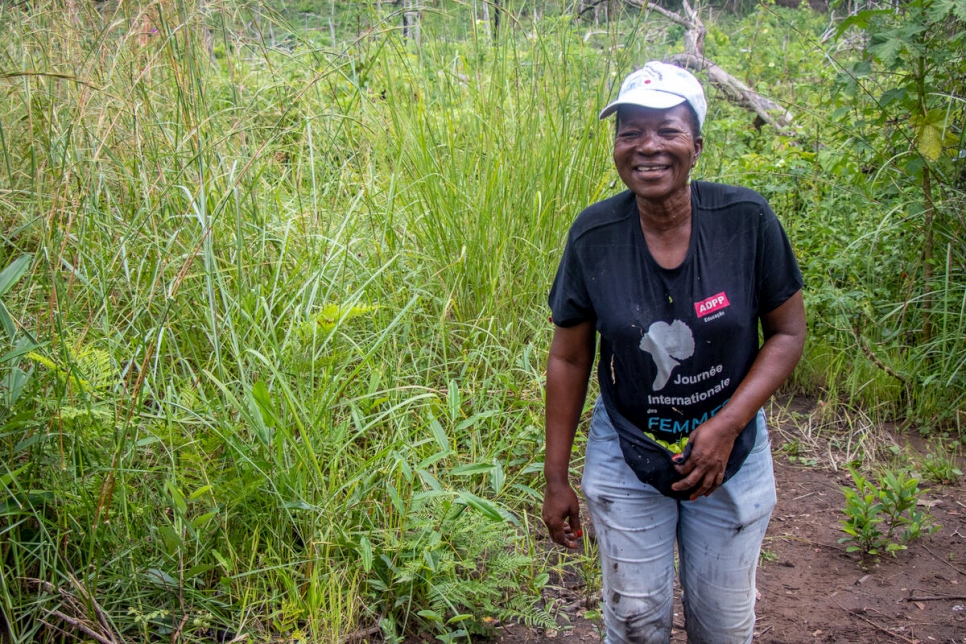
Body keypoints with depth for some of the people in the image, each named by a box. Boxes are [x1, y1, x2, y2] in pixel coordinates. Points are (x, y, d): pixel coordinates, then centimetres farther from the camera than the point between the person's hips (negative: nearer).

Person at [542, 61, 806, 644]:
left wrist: (726, 426, -17)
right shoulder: (593, 236, -13)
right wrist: (556, 478, -1)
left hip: (732, 458, 0)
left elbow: (788, 332, -6)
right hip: (627, 460, 0)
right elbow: (569, 359, -4)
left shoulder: (746, 219, -15)